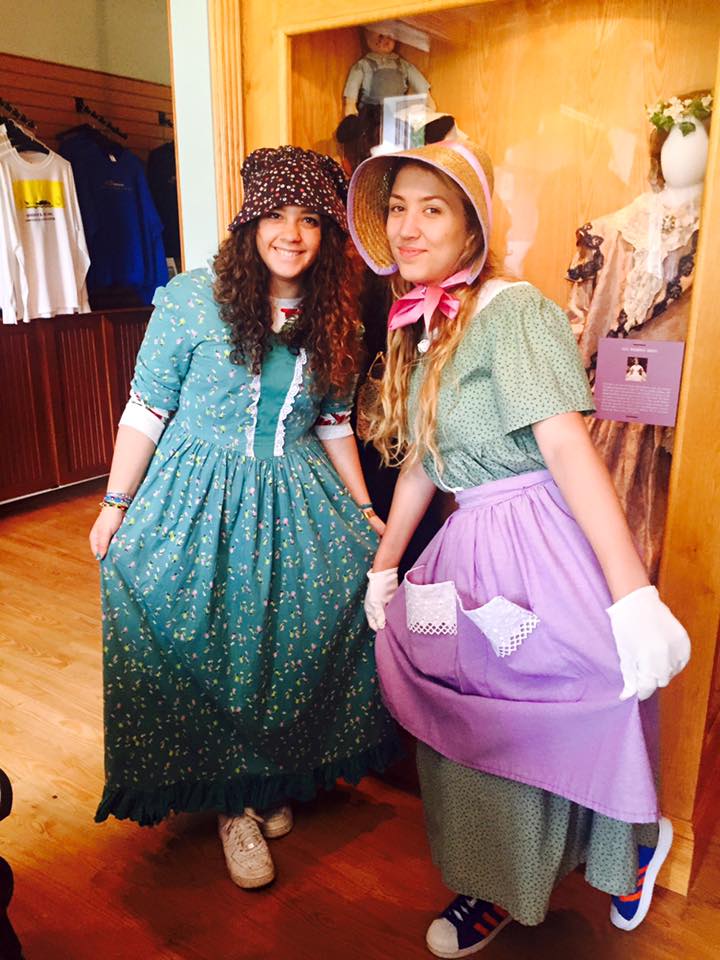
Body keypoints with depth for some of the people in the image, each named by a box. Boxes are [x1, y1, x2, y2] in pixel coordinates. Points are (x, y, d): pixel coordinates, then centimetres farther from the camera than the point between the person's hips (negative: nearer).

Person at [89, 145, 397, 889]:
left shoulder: (333, 319, 3)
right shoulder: (192, 299, -9)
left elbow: (335, 424, 11)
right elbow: (146, 410, -5)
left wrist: (363, 511, 10)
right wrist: (115, 506, -3)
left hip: (297, 502, 4)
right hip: (198, 501, -3)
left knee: (294, 641, 6)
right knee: (204, 646, 3)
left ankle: (271, 782, 31)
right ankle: (233, 803, 24)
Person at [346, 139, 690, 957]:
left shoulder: (512, 312, -14)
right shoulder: (418, 328, 10)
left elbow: (568, 446, -24)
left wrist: (634, 598, -28)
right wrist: (384, 565, 19)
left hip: (545, 551, -7)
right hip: (470, 553, 7)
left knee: (571, 726, 9)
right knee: (474, 728, 16)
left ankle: (637, 841, 43)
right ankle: (498, 886, 41)